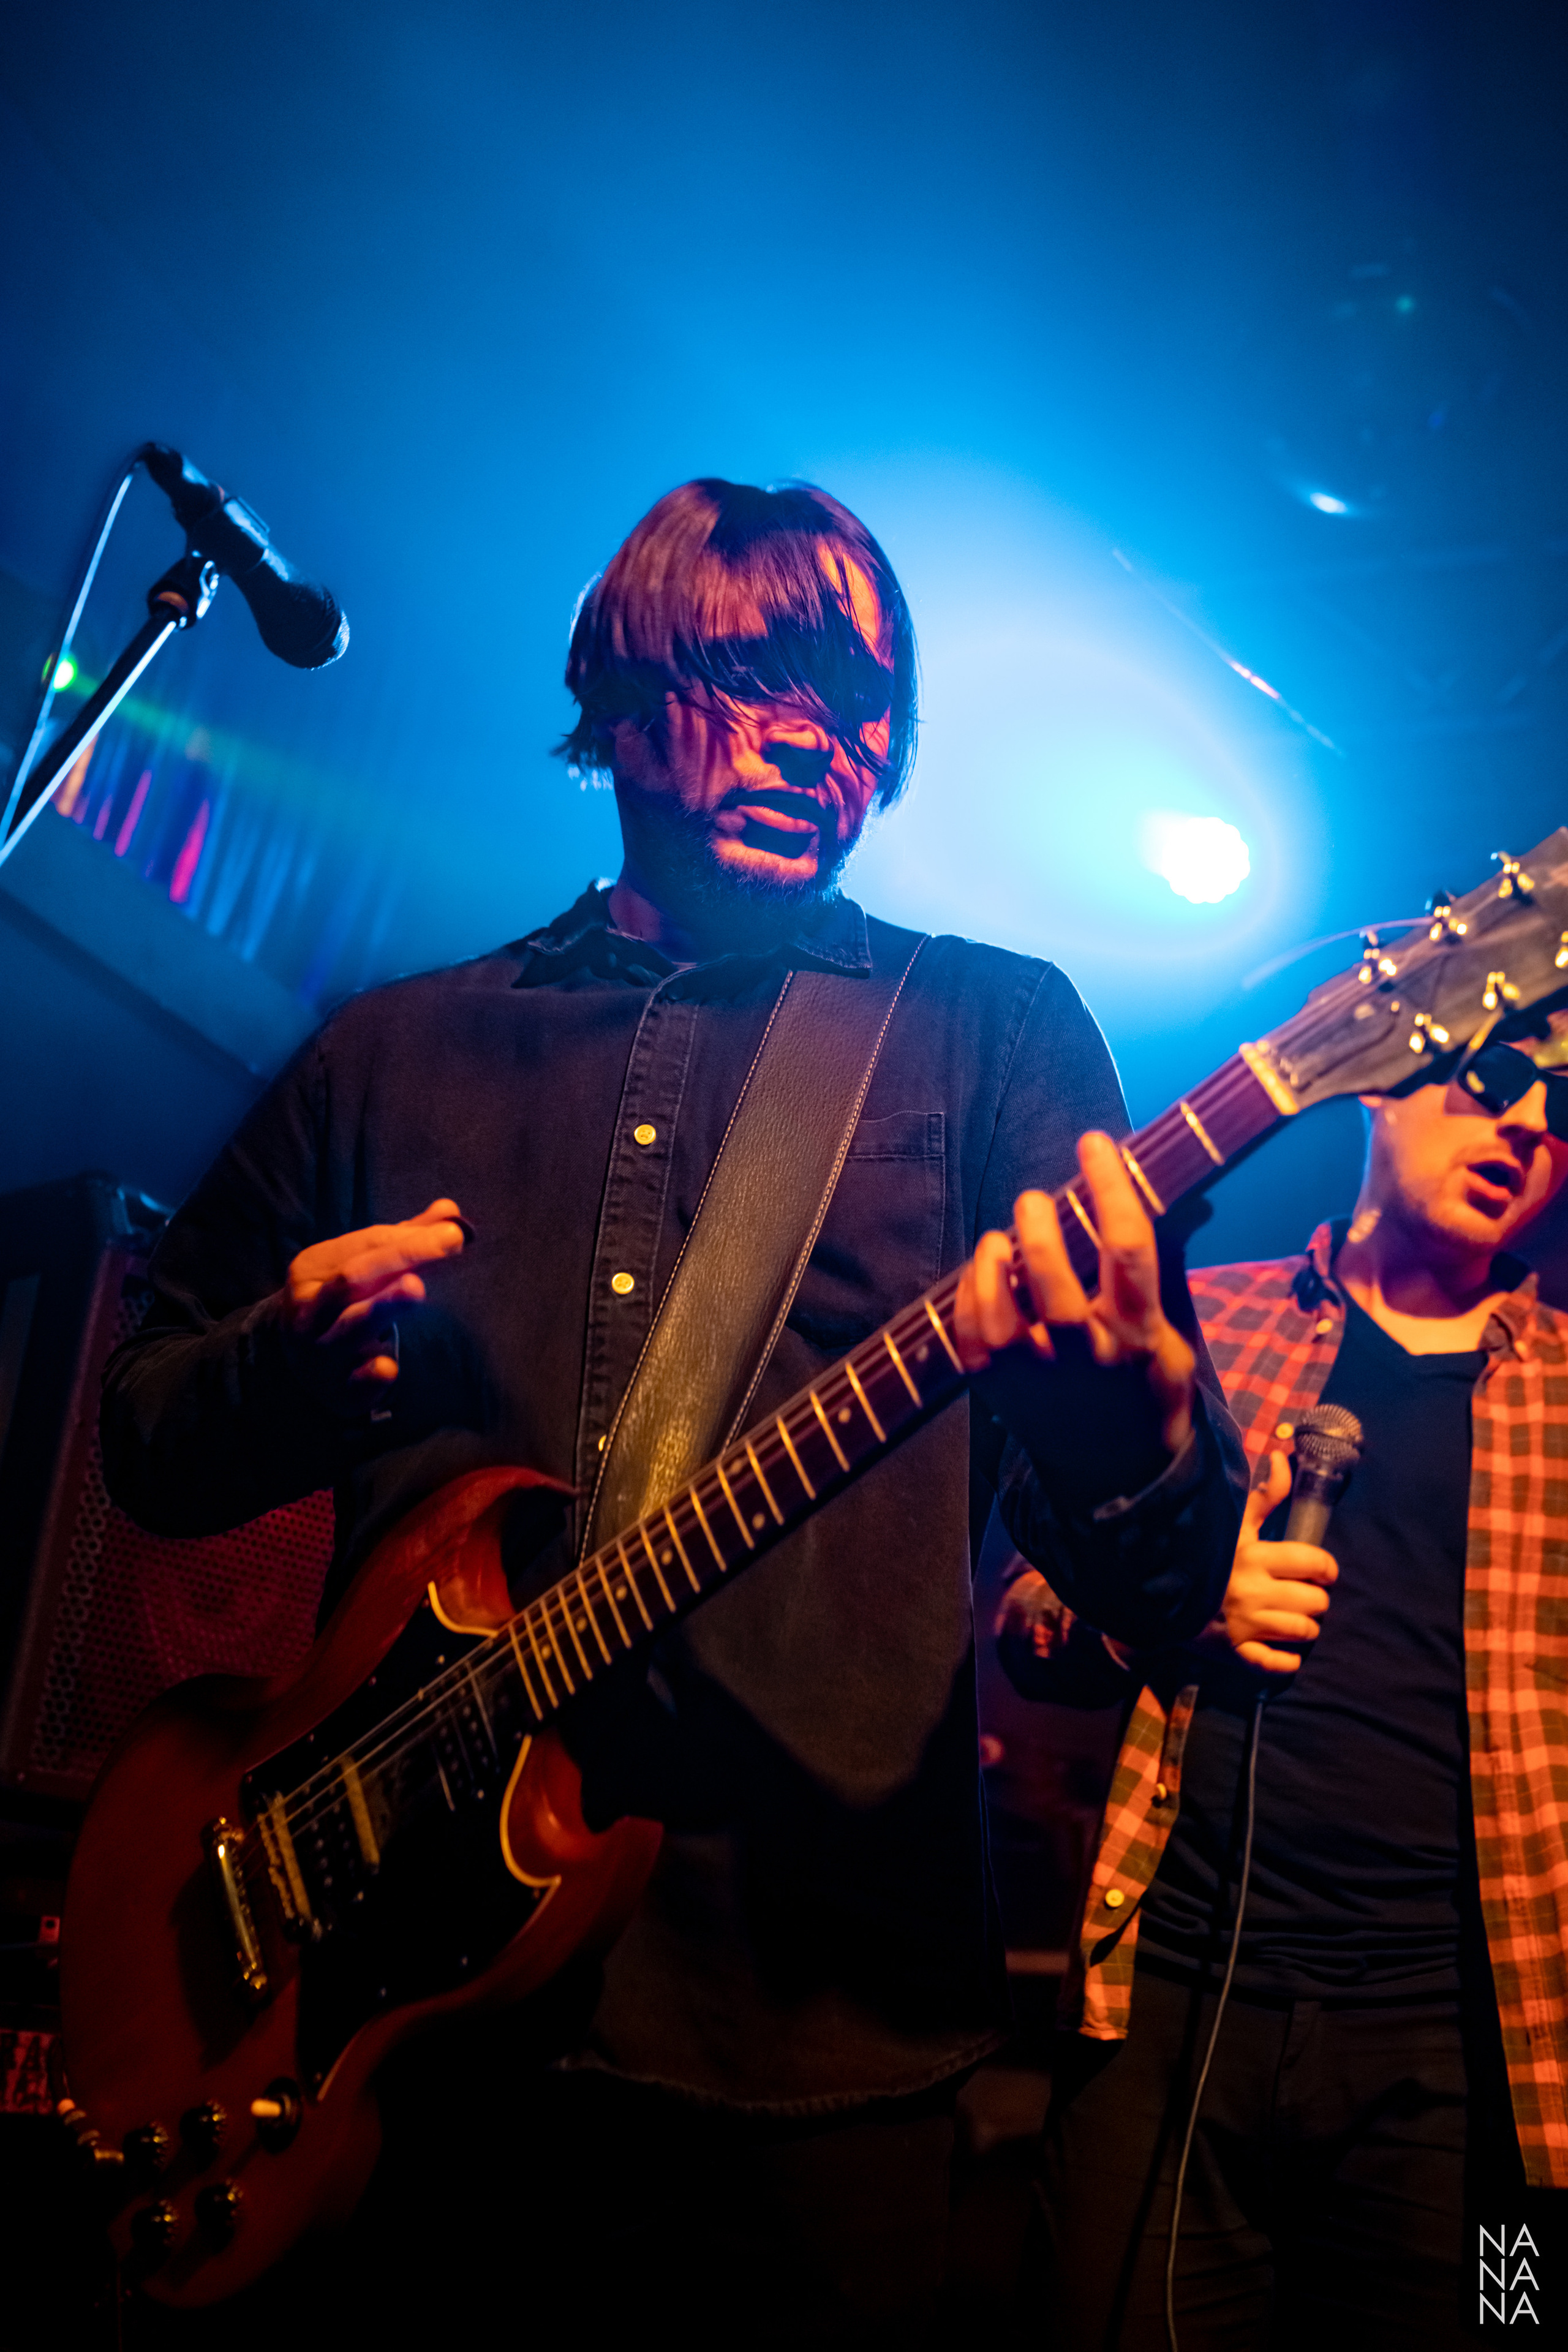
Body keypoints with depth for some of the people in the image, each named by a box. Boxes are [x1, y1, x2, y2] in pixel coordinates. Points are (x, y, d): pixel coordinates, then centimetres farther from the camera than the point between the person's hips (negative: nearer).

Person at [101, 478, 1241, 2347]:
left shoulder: (992, 1030, 2)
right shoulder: (394, 1049, 9)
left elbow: (1164, 1591, -5)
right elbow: (146, 1440, 16)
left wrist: (1129, 1417, -29)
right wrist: (295, 1362, -7)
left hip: (812, 2038, -1)